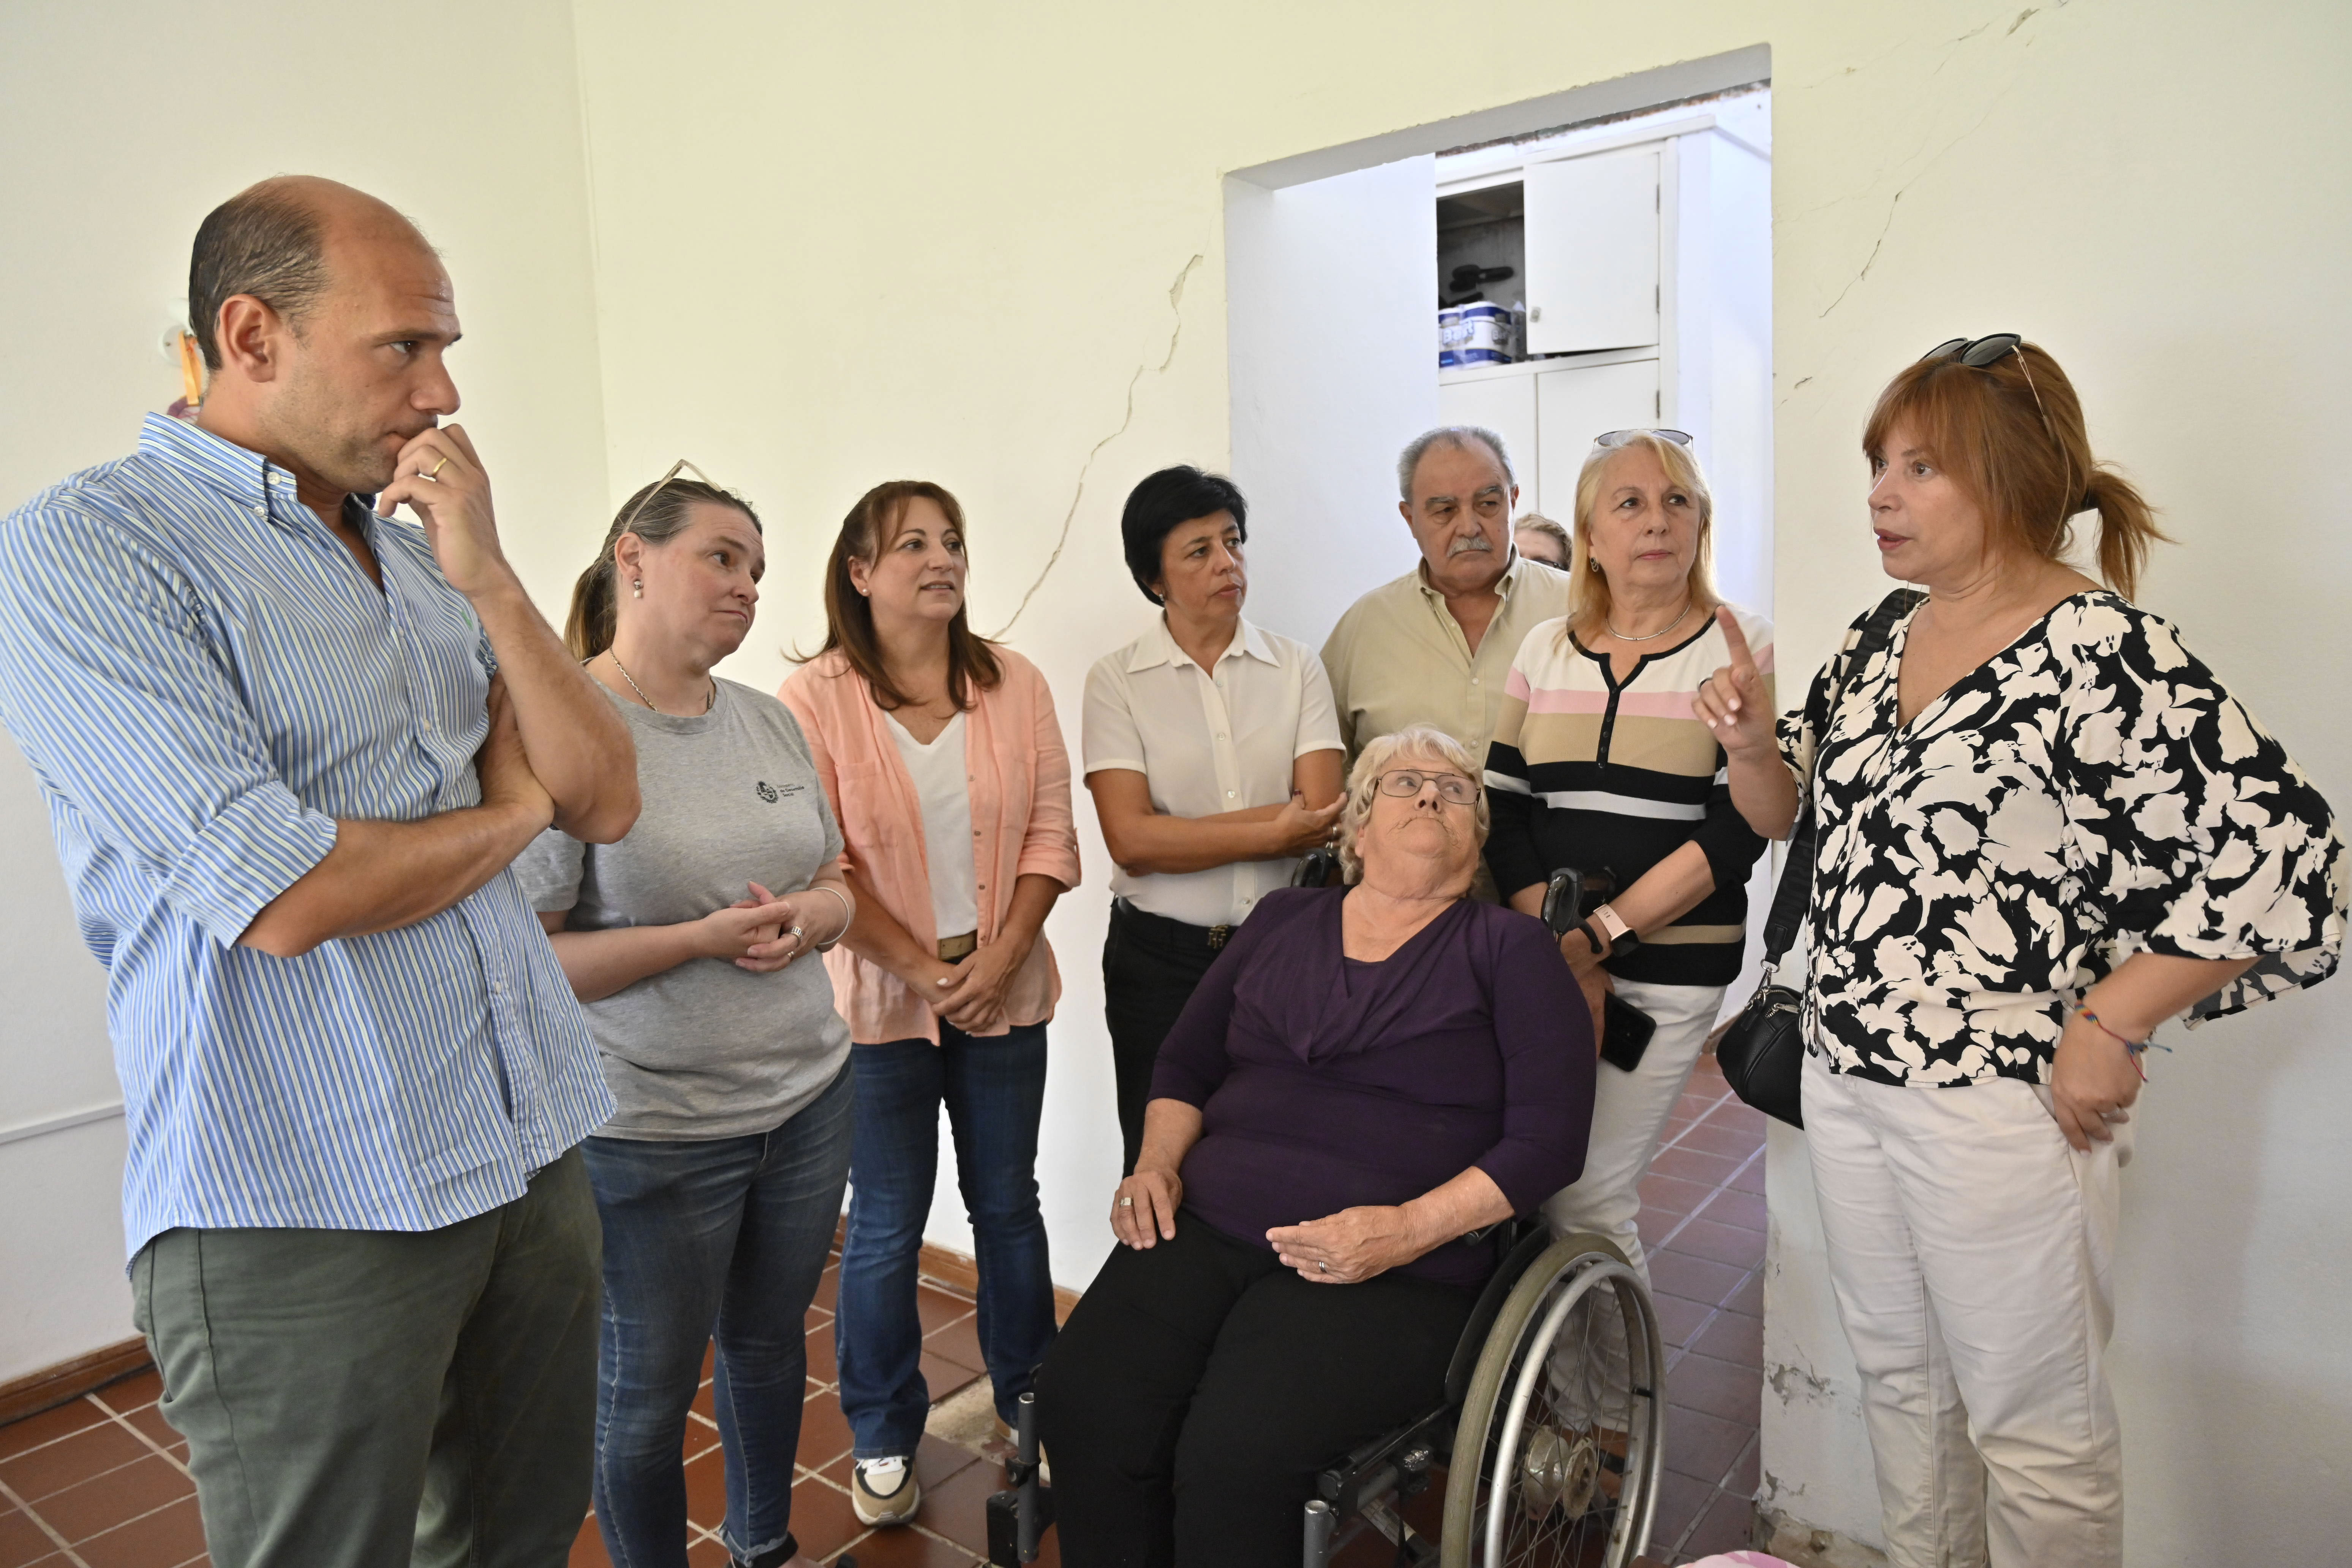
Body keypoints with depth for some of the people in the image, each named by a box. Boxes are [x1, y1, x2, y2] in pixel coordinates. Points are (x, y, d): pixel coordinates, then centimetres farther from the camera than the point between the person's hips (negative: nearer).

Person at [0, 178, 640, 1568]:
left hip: (536, 1156, 7)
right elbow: (284, 897, -21)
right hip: (308, 1215, -6)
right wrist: (508, 814, -3)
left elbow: (607, 803, 4)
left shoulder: (423, 556, 10)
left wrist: (489, 578, -8)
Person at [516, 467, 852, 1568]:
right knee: (646, 1389, 12)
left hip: (808, 1097, 7)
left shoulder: (769, 720, 6)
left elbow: (835, 883, 13)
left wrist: (815, 914, -10)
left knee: (770, 1339, 23)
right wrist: (703, 939, -24)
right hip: (648, 1133, -6)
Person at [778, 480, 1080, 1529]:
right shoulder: (815, 699, -8)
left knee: (1009, 1203, 14)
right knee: (887, 1225, 8)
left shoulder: (1015, 685, 2)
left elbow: (1050, 834, 1)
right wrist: (923, 971, -12)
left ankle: (1031, 1402, 34)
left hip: (1005, 992, 3)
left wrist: (1000, 959, -10)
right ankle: (883, 1439, 27)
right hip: (881, 1000, -3)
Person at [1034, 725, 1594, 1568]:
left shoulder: (1512, 950, 8)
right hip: (1205, 1228, 3)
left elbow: (1547, 1140, 0)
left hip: (1389, 1272, -3)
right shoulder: (1283, 918, 19)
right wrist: (1157, 1165, 4)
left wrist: (1409, 1230, -12)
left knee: (1235, 1453, -28)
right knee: (1082, 1405, -24)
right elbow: (1184, 1066, 23)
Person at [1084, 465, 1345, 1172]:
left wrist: (1182, 834, -13)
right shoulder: (1116, 680, -2)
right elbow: (1131, 839, -13)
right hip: (1160, 958, -1)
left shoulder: (1297, 667, 3)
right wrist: (1274, 832, -12)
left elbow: (1323, 818, -8)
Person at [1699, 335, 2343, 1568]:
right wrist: (1752, 740, -5)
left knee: (2031, 1423, 11)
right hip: (1845, 1075, 7)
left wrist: (2108, 1024, -19)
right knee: (1898, 1378, 23)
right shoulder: (1878, 642, 6)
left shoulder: (2104, 654, -16)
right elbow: (1791, 814, 15)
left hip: (1998, 1101, -7)